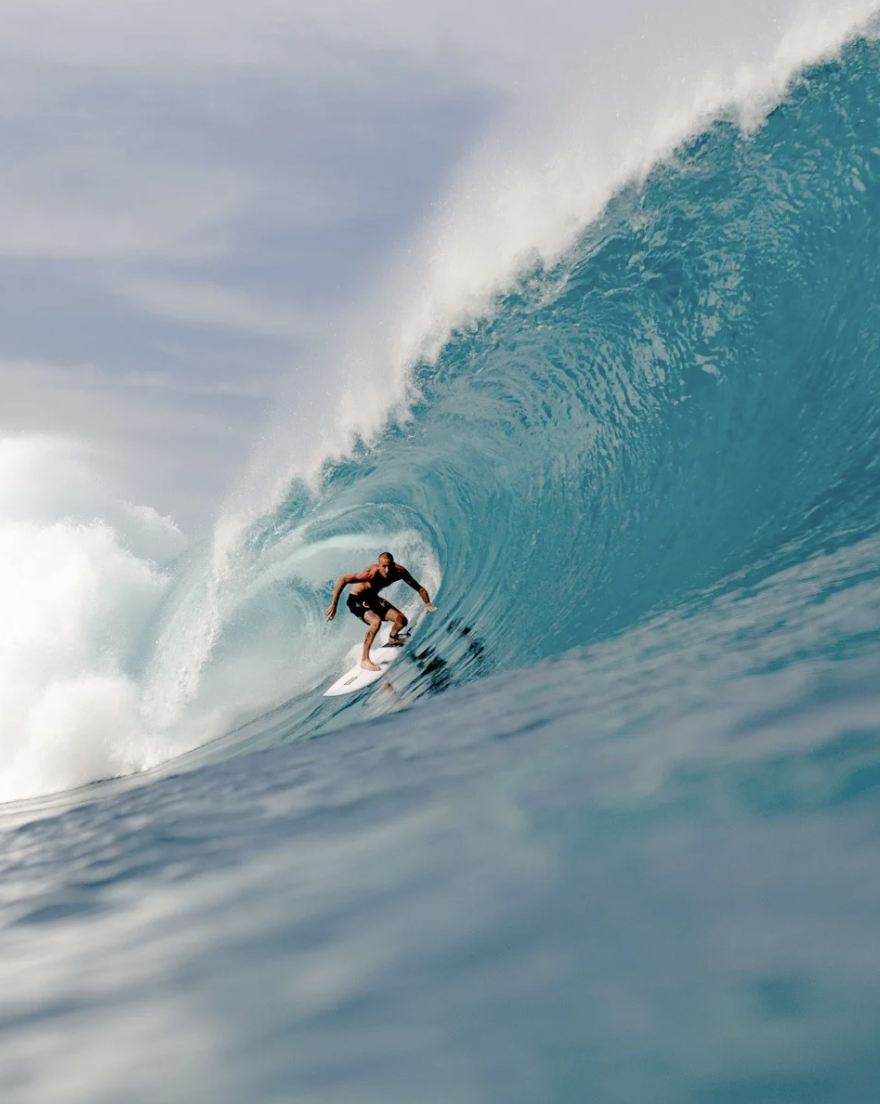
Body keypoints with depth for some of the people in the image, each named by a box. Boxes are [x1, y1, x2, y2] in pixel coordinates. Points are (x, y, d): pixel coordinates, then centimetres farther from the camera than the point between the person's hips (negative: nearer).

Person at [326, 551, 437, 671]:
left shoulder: (399, 572, -20)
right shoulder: (372, 573, -37)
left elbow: (419, 588, -8)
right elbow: (343, 580, -37)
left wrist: (427, 604, -20)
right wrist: (333, 605, -36)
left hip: (372, 598, 6)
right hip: (357, 599, -6)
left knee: (402, 620, 1)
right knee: (376, 622, -31)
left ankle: (392, 639, 36)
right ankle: (365, 660, -19)